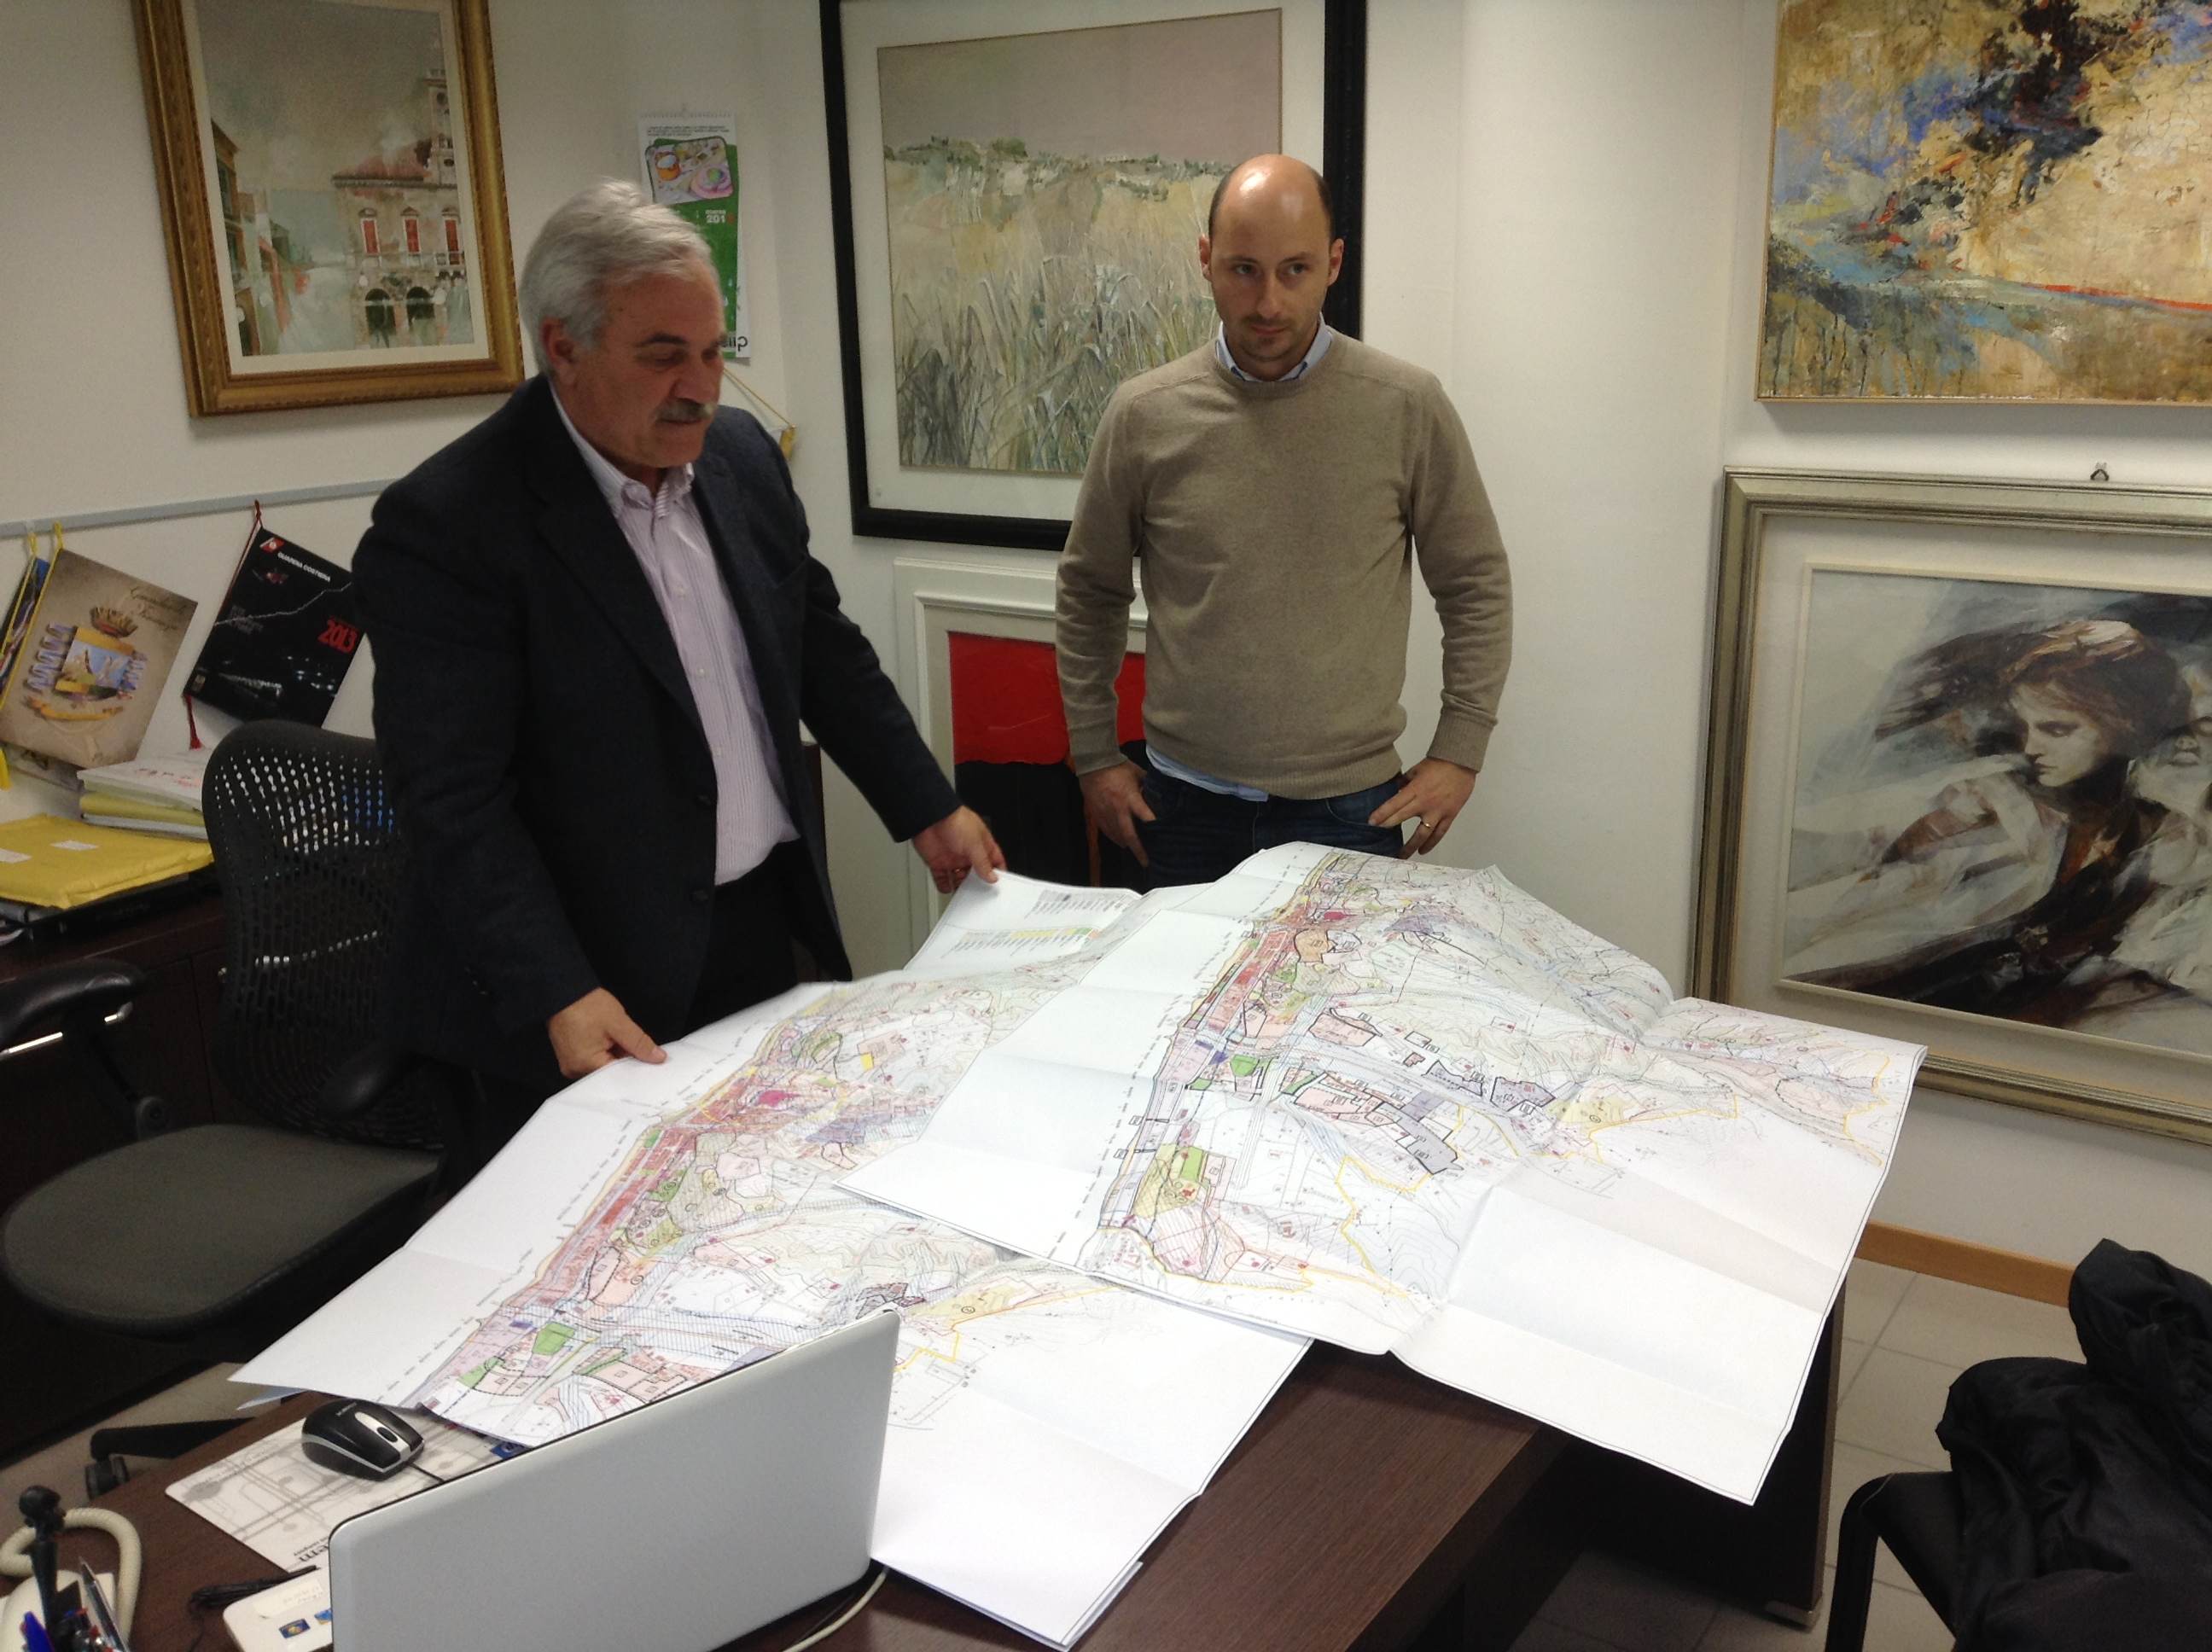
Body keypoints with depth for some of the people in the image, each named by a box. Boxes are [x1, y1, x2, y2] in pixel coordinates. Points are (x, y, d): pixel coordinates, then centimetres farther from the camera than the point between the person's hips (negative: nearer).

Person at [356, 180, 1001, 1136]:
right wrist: (559, 998, -28)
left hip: (765, 935, 6)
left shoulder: (742, 457, 3)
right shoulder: (447, 525, -18)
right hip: (606, 993, -6)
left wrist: (928, 811, 13)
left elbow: (822, 646, 14)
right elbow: (454, 800, -20)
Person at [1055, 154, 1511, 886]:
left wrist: (1459, 751, -1)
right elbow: (1090, 590, 9)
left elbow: (1476, 586, 4)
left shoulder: (1408, 407, -5)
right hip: (1185, 804, 1)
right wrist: (1094, 755, 7)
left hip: (1349, 808, -1)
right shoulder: (1144, 414, -2)